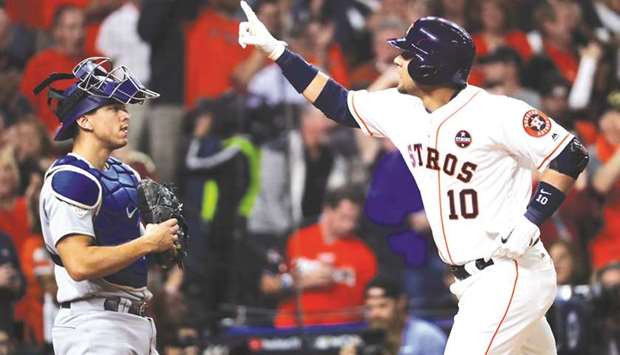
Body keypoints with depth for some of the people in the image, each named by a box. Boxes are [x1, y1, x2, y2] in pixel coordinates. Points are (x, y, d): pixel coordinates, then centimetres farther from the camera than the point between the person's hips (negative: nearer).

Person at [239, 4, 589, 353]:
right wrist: (275, 49, 13)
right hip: (473, 281, 8)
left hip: (509, 276, -8)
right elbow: (337, 102, 17)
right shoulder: (401, 109, 6)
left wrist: (531, 220, -23)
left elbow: (571, 154, -15)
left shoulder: (495, 113, -17)